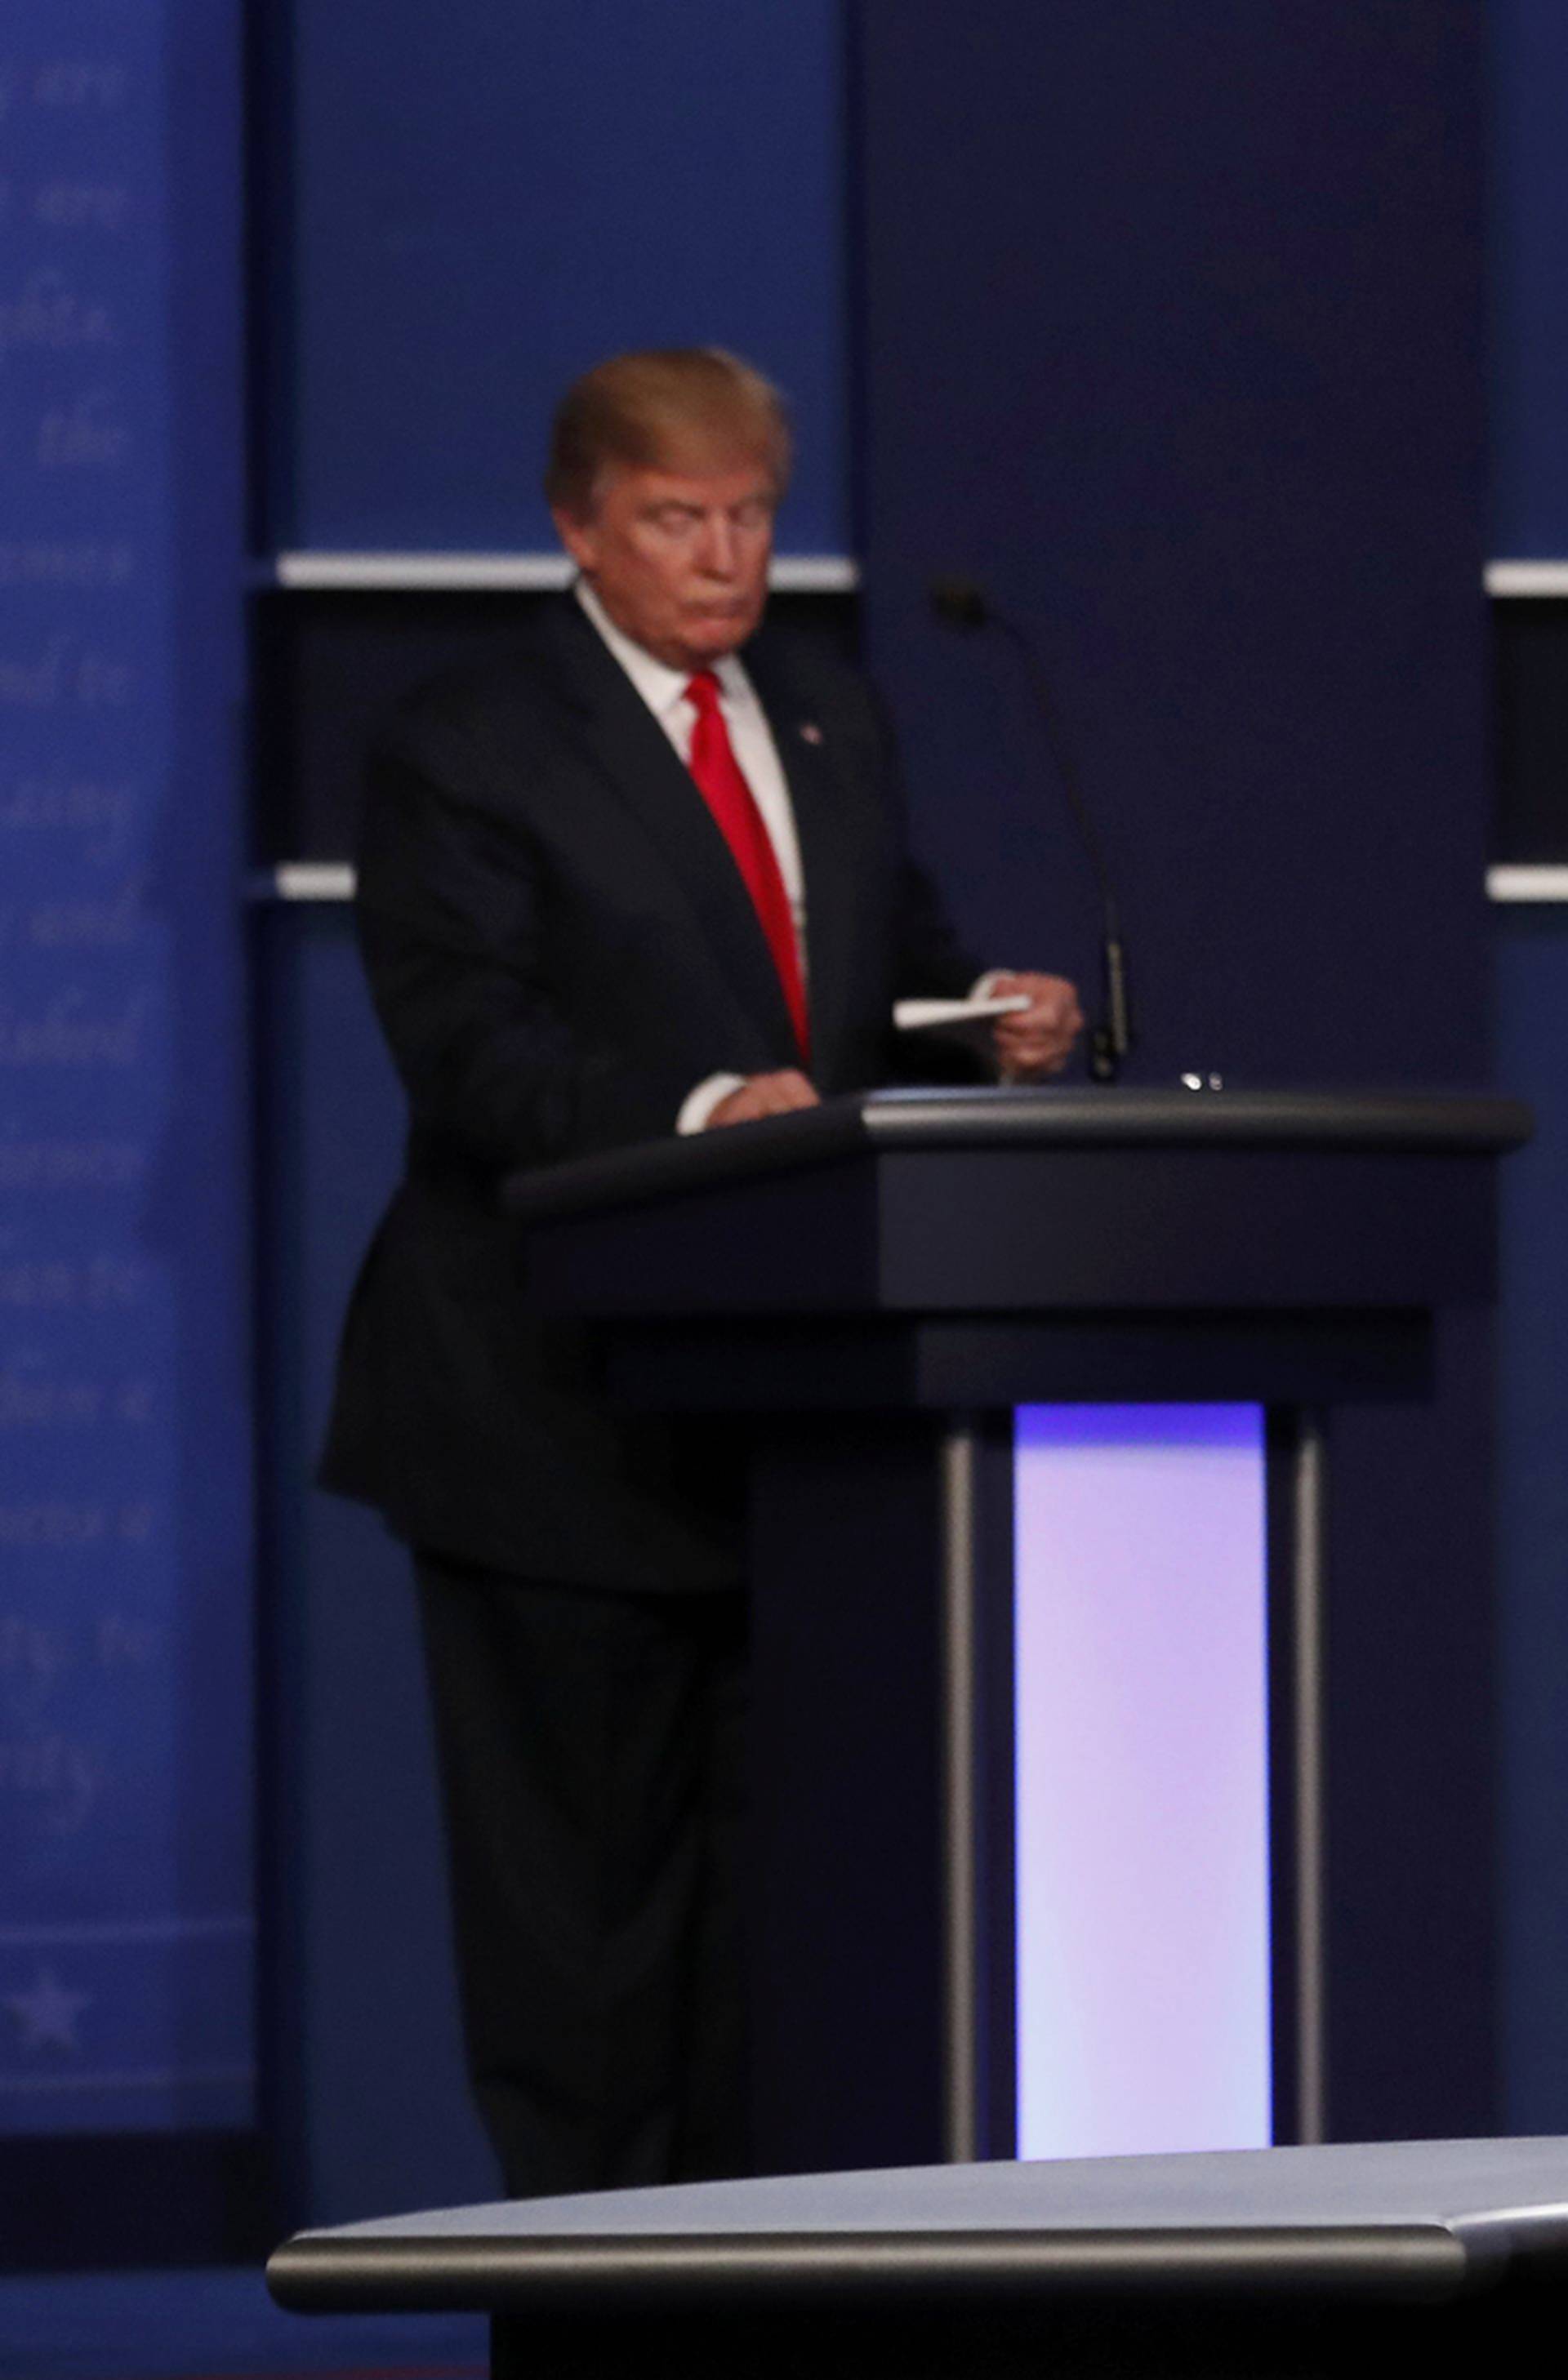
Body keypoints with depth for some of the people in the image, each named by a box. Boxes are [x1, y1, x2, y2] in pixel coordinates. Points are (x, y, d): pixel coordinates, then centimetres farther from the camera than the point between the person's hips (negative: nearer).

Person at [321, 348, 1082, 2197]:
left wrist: (989, 1010, -4)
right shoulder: (465, 753, -5)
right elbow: (466, 1041, -16)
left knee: (775, 1836, 7)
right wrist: (695, 1115, -32)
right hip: (566, 1414, -6)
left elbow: (893, 958, 21)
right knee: (584, 1860, -2)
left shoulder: (832, 724, 17)